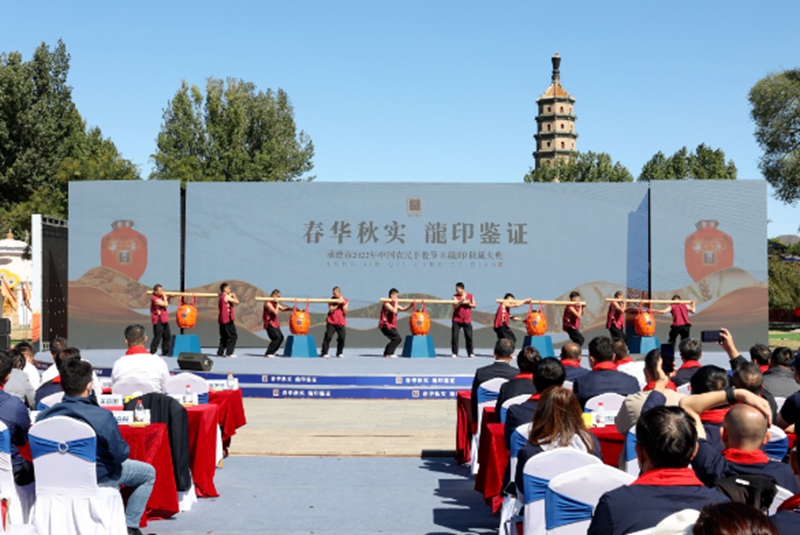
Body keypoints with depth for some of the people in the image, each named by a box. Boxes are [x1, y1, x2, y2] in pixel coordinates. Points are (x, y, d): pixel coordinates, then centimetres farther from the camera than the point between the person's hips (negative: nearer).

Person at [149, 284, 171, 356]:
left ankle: (165, 352, 21)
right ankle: (152, 352, -3)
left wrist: (169, 297, 6)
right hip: (158, 320, -9)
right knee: (157, 337, -9)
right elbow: (166, 304, -20)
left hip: (164, 320, 9)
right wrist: (164, 297, -7)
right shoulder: (154, 298, -17)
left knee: (167, 336, 12)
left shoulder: (161, 296, 10)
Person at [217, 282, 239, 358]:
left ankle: (220, 353, 14)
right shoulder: (227, 296, -12)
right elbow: (237, 302, -15)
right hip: (227, 319, -9)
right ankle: (228, 353, -8)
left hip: (222, 320, 9)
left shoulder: (221, 297, 15)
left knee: (224, 337, 16)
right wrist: (234, 296, 6)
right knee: (233, 336, -4)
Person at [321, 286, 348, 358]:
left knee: (342, 337, -2)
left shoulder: (345, 301, 6)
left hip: (341, 323, 2)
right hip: (331, 322, -2)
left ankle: (339, 353, 14)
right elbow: (331, 310, -9)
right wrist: (338, 304, -15)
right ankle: (324, 353, -6)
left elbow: (345, 312, -4)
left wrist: (343, 303, -13)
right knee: (328, 337, -9)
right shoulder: (332, 300, 3)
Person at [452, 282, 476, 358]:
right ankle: (455, 353, 0)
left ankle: (471, 353, 10)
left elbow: (475, 305, 6)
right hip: (457, 320, -1)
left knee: (469, 336, 1)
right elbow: (454, 306, -14)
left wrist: (469, 304, -13)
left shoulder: (470, 296, 5)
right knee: (454, 336, -6)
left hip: (467, 320, 1)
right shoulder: (455, 296, -1)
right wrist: (461, 302, -30)